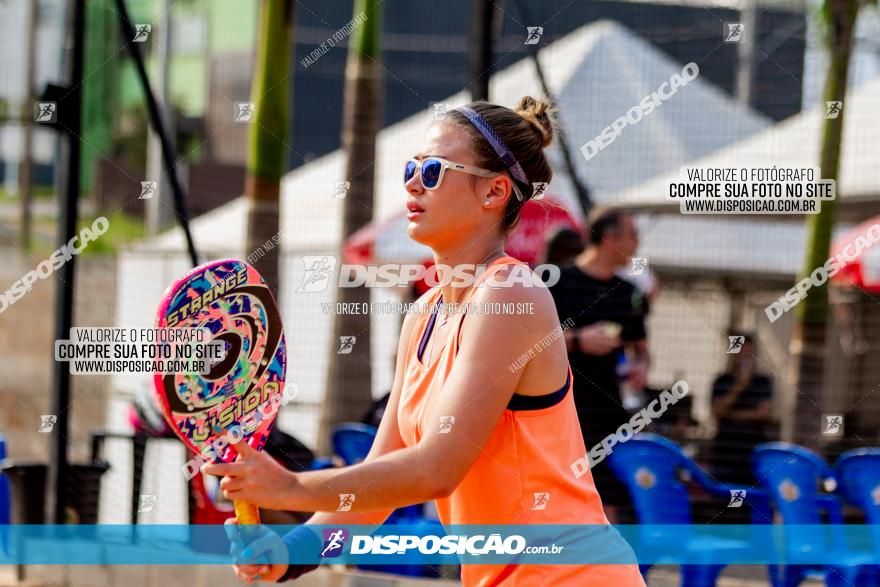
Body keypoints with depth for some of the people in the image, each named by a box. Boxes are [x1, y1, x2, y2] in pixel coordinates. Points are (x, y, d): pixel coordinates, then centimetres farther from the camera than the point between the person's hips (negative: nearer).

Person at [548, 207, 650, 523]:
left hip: (609, 411, 5)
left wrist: (640, 367, 5)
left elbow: (639, 345, 26)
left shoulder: (629, 293, 14)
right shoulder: (560, 282, -5)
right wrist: (577, 340, -18)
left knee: (612, 504, 1)